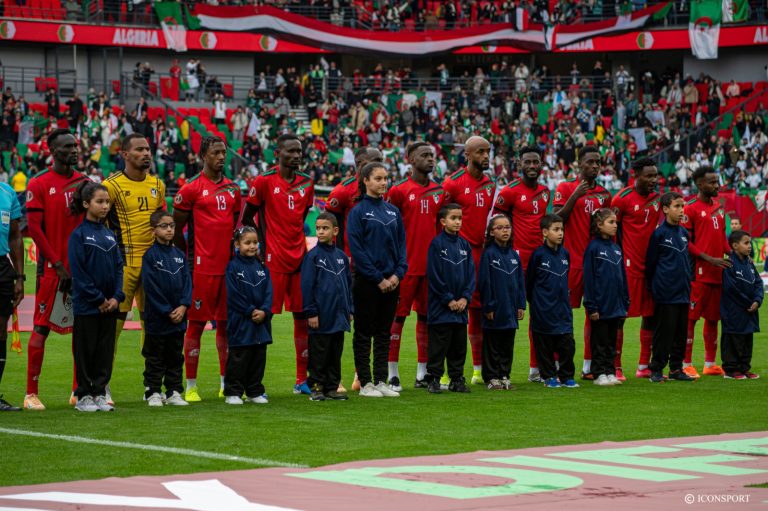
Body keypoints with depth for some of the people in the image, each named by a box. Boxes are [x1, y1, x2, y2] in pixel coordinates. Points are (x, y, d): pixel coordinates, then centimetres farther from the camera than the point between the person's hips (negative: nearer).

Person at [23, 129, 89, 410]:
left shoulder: (84, 182, 10)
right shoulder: (39, 184, -5)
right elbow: (34, 228, -9)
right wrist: (57, 264, -12)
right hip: (52, 268, -5)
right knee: (42, 328, -3)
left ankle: (80, 390, 15)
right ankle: (32, 393, 0)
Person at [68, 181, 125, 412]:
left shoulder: (109, 234, 10)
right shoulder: (79, 235, -7)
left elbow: (118, 267, 10)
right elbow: (78, 271, -12)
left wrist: (117, 297, -4)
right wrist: (98, 299, -13)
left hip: (109, 305, 5)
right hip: (86, 305, -5)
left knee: (105, 350, 7)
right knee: (85, 351, 1)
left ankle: (100, 393, 14)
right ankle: (84, 396, 8)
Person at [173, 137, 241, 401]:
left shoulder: (232, 189, 12)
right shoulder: (191, 188, -6)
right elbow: (176, 228, -2)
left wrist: (234, 254, 14)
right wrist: (189, 258, 0)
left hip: (228, 266, 6)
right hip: (203, 268, -6)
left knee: (226, 323, 10)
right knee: (196, 324, -3)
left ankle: (226, 383, 17)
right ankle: (191, 386, 2)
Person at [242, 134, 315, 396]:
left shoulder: (306, 183, 10)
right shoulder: (264, 181, -7)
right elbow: (247, 218, -2)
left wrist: (297, 243, 13)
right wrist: (262, 246, -6)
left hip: (299, 257, 6)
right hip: (274, 260, -6)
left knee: (303, 318, 7)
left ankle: (302, 380, 13)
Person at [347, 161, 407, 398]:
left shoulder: (393, 211, 10)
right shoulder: (358, 212, -7)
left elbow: (401, 243, 10)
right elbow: (356, 249, -11)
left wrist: (398, 273, -5)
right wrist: (378, 278, -14)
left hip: (391, 281, 5)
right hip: (366, 281, -5)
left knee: (384, 333, 9)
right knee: (364, 333, 1)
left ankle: (381, 381, 13)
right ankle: (365, 383, 5)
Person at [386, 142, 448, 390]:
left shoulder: (439, 191, 11)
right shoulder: (399, 190, -5)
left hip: (432, 265, 6)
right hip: (406, 265, -5)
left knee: (426, 316, 9)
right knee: (398, 316, -2)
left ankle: (422, 374, 16)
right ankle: (392, 374, 1)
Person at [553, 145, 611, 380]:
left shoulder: (603, 193, 15)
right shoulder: (566, 188, 1)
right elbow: (557, 220, -10)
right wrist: (575, 196, -15)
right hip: (572, 261, -5)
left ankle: (588, 366, 9)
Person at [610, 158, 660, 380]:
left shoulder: (657, 199, 10)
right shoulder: (623, 198, -9)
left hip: (651, 266, 7)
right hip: (629, 266, -7)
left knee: (650, 315, 8)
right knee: (620, 315, -4)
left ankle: (644, 367, 15)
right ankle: (616, 367, -1)